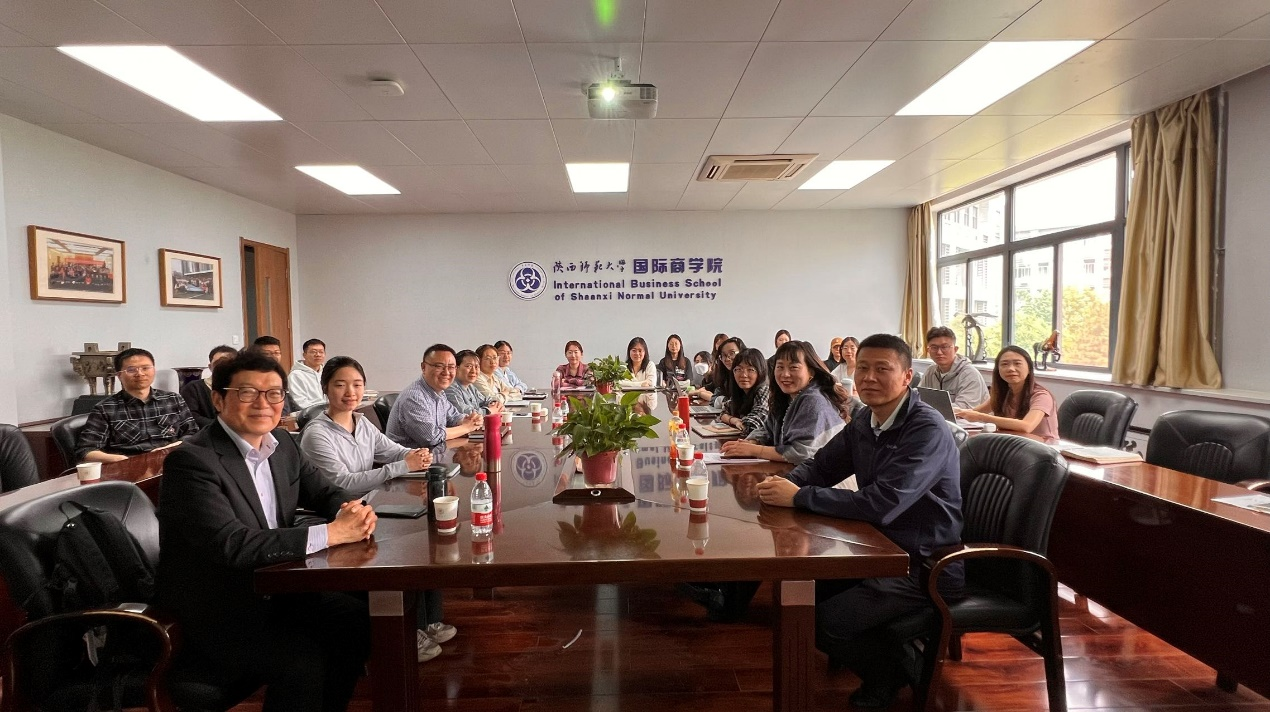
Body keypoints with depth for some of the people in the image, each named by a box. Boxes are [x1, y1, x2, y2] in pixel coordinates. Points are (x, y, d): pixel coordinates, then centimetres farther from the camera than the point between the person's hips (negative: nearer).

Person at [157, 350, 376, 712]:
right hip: (212, 614, -7)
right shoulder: (191, 461, -21)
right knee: (304, 661, -25)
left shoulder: (282, 443, 1)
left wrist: (351, 511, -15)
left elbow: (326, 492, 10)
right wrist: (331, 533, -31)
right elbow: (231, 544, -31)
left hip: (273, 590, 7)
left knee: (361, 620, -3)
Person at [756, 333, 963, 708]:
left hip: (924, 566, -8)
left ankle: (893, 671, 14)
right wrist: (785, 483, -14)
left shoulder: (927, 430, -23)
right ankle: (884, 659, 26)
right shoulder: (866, 421, 3)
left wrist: (799, 497, -25)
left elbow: (881, 504, -32)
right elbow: (820, 466, 10)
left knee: (821, 622, -17)